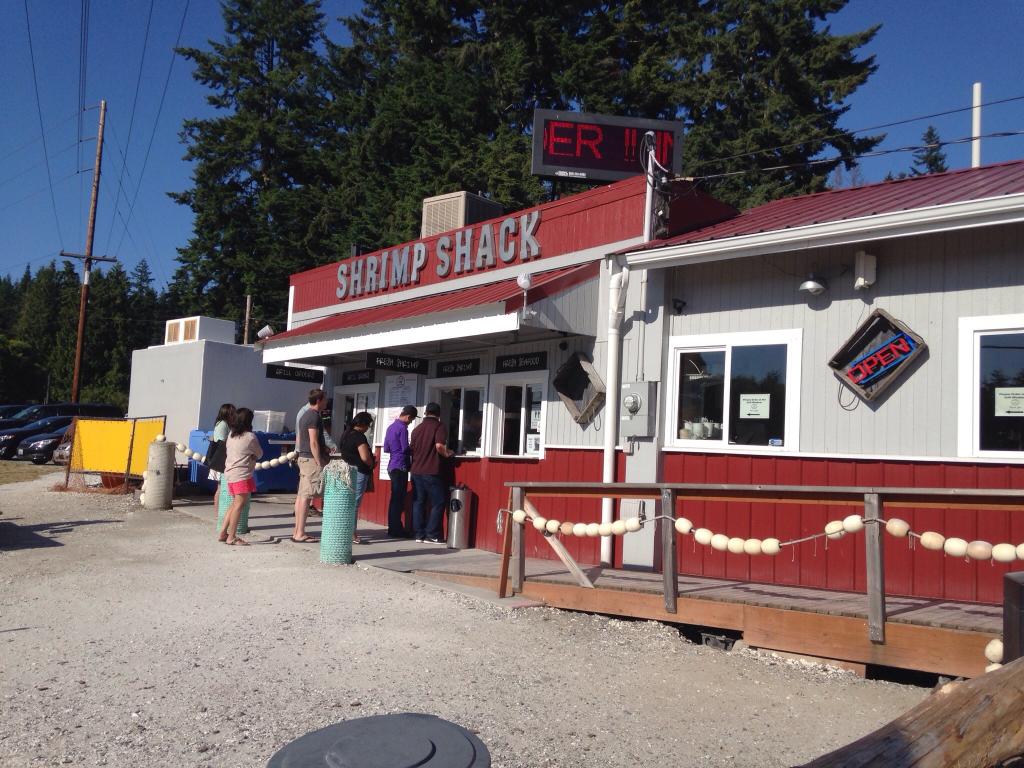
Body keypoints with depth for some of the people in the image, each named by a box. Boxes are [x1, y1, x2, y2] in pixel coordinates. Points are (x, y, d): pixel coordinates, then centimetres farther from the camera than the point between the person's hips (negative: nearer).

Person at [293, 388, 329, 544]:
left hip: (303, 458, 10)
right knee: (306, 496, -8)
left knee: (301, 495, 10)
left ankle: (297, 531, 14)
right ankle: (300, 534, -7)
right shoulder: (314, 416, -13)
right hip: (311, 459, -10)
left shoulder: (305, 415, 17)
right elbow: (313, 442, -19)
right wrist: (320, 463, -17)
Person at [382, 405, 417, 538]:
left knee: (395, 499, 13)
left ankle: (393, 528, 18)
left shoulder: (391, 427, 14)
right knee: (399, 500, -4)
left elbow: (386, 448, 17)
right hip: (400, 467, -9)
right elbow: (405, 448, -17)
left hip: (392, 466, 9)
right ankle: (396, 530, -1)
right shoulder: (402, 428, -14)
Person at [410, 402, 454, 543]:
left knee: (418, 503, 9)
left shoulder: (417, 428, 14)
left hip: (416, 471, 6)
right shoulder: (439, 427, -5)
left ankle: (419, 534, 9)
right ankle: (432, 534, -3)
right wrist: (447, 454, -2)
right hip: (432, 472, -6)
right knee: (438, 503, 1)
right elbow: (439, 446, -20)